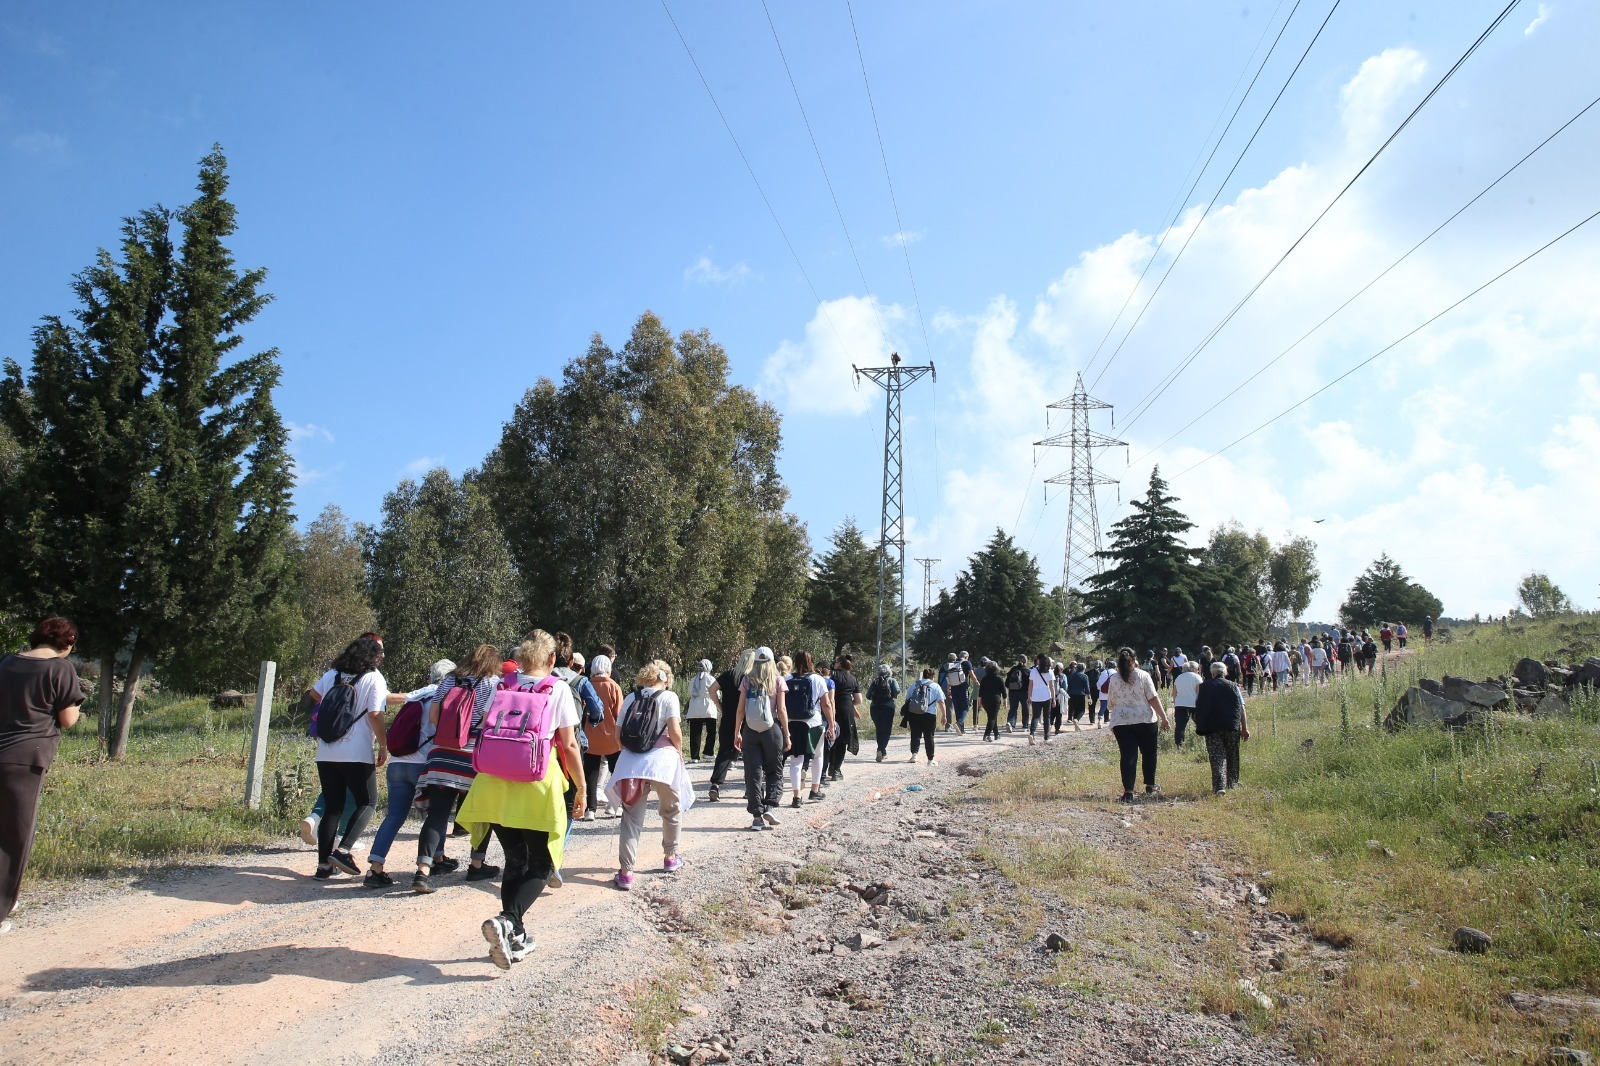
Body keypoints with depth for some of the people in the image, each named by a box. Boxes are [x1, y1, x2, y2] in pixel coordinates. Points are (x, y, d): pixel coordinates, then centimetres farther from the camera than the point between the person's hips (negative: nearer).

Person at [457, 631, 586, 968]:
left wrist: (480, 782, 24)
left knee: (515, 861, 18)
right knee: (541, 865, 7)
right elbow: (569, 745, -2)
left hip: (496, 784, 4)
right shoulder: (558, 689, 0)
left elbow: (485, 736, 12)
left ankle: (515, 938, 19)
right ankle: (506, 921, -17)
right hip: (538, 786, -4)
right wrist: (581, 787, 7)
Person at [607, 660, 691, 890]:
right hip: (662, 758, -2)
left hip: (632, 760, 3)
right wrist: (679, 750, 7)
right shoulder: (668, 697, 0)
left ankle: (625, 872, -2)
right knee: (671, 810, 21)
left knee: (631, 816, 6)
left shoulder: (630, 698, 11)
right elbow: (674, 731, -9)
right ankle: (670, 858, 34)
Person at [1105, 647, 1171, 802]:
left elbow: (1111, 703, 9)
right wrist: (1164, 719, -4)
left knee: (1128, 756, -1)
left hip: (1121, 722, 1)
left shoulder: (1114, 678, 2)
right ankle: (1150, 786, 24)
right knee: (1149, 753, 17)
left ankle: (1128, 791, -7)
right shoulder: (1143, 675, -3)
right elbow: (1153, 699, -8)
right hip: (1145, 720, -1)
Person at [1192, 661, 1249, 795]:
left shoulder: (1204, 687, 10)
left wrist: (1199, 727, 19)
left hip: (1211, 727, 0)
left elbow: (1198, 708, 11)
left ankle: (1219, 786, -16)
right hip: (1232, 726, 1)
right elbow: (1241, 708, 2)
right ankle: (1232, 782, 29)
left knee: (1217, 757, -3)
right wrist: (1245, 728, 2)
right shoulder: (1233, 686, 8)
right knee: (1232, 755, 17)